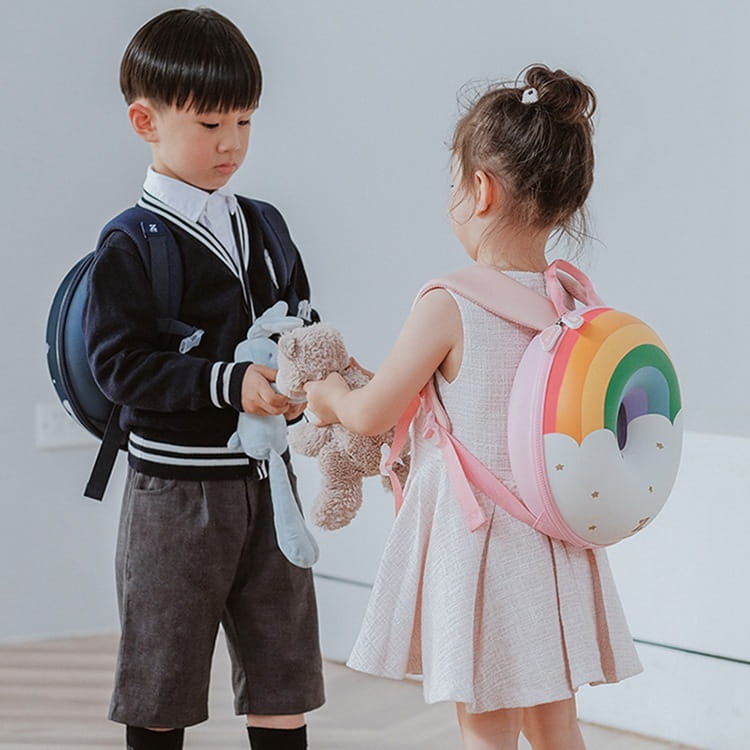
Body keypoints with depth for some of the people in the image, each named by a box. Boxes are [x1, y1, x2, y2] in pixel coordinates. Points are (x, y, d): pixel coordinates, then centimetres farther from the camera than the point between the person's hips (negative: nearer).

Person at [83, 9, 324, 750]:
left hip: (269, 478, 6)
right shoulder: (131, 244, -10)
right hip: (177, 486, -5)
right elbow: (120, 364, -17)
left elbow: (302, 320, 17)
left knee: (282, 671, 12)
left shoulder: (263, 225, 9)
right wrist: (231, 384, -25)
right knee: (161, 685, 7)